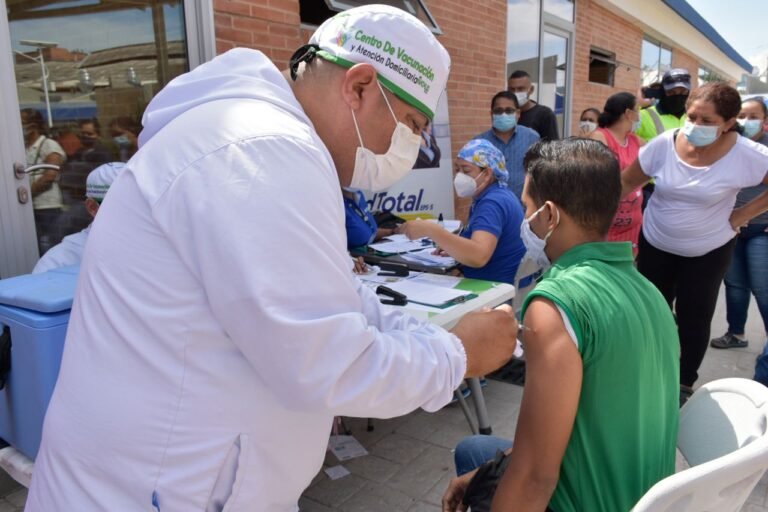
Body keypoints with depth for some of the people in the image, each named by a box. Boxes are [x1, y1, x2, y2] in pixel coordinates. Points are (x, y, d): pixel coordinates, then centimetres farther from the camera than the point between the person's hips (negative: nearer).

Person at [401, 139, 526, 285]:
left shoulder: (492, 203, -19)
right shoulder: (493, 195, 12)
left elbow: (478, 256, -34)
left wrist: (430, 230, -34)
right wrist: (454, 250, 5)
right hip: (493, 285, 9)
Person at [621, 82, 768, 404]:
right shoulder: (664, 144, -16)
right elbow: (628, 181, -6)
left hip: (708, 250, -1)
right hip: (656, 243, 2)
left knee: (694, 318, 7)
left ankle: (685, 384, 28)